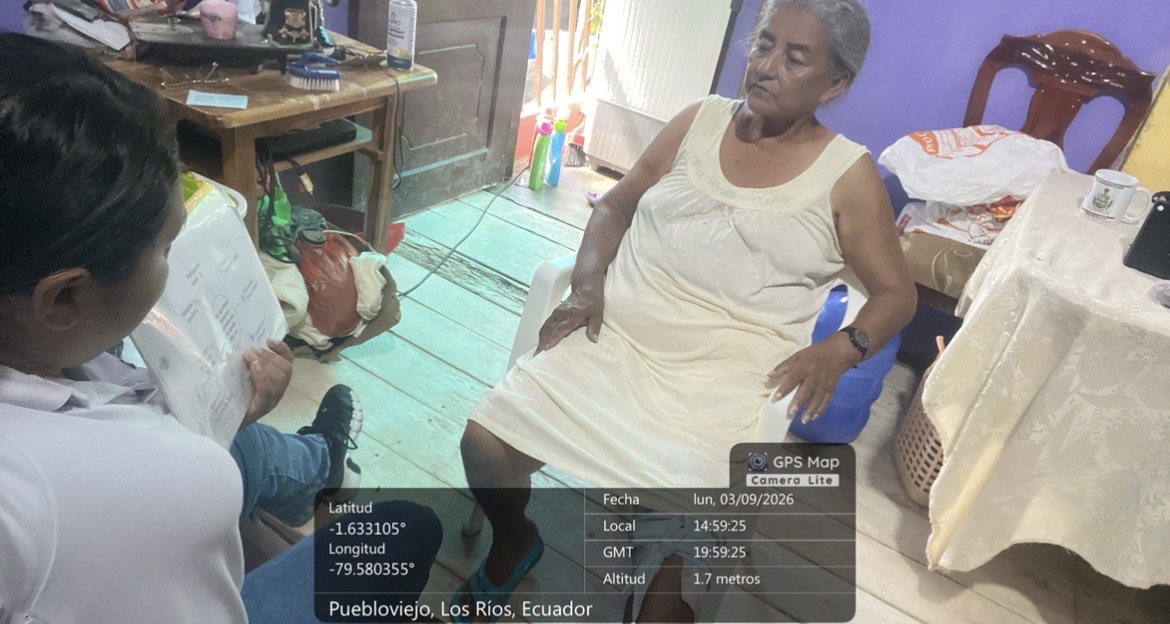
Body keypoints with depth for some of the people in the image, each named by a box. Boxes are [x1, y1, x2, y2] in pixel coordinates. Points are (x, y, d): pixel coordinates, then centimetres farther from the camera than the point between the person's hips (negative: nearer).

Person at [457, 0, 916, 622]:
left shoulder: (848, 175, 2)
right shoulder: (699, 119, 10)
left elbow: (895, 293, 7)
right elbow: (615, 205, 16)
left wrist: (840, 349, -13)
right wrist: (588, 283, -2)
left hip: (721, 376, -3)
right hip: (610, 337, 3)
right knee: (484, 443, -8)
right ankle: (513, 539, 25)